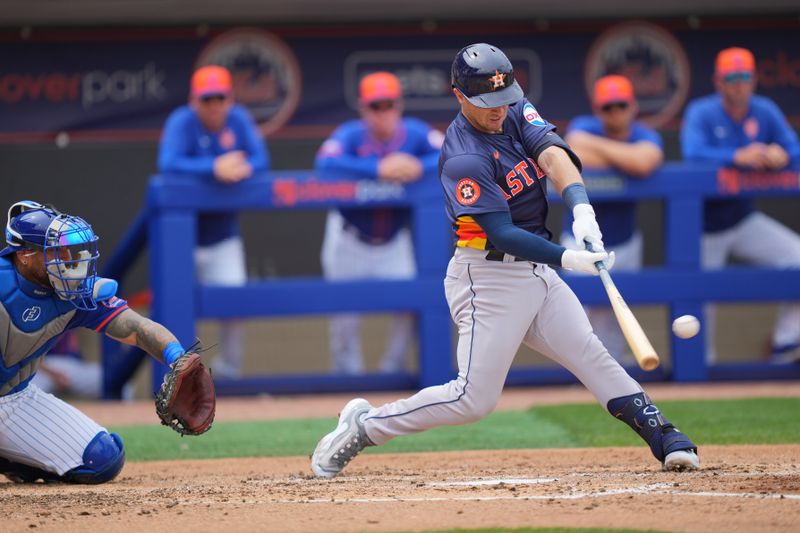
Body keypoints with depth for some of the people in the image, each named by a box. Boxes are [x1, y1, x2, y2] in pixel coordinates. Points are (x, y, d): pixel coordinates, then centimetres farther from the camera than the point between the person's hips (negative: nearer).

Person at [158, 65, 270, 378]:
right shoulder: (181, 122, -15)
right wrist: (214, 168, -42)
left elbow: (261, 159, -7)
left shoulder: (239, 120, -2)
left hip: (224, 237, 4)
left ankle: (228, 370, 18)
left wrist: (244, 168, -31)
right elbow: (168, 164, -30)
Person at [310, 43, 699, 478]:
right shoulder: (464, 159, -21)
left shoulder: (518, 113, 3)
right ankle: (362, 426, 4)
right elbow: (502, 234, -25)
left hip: (536, 270, 8)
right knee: (474, 398, -8)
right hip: (490, 276, -8)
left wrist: (581, 207, -34)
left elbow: (553, 154, -15)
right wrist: (567, 259, -35)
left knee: (592, 357, 0)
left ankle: (665, 440, 0)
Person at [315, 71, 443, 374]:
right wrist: (378, 169, -48)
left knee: (409, 307, -4)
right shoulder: (351, 134, -21)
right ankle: (349, 374, 23)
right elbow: (325, 164, -39)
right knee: (346, 314, 3)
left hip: (394, 243, 2)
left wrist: (420, 168, -41)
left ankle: (392, 372, 16)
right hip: (349, 240, -2)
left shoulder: (415, 133, -13)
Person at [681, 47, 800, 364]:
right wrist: (738, 157, -48)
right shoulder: (701, 113, -16)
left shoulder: (765, 112, -3)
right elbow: (693, 154, -34)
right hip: (704, 227, -4)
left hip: (743, 220, 4)